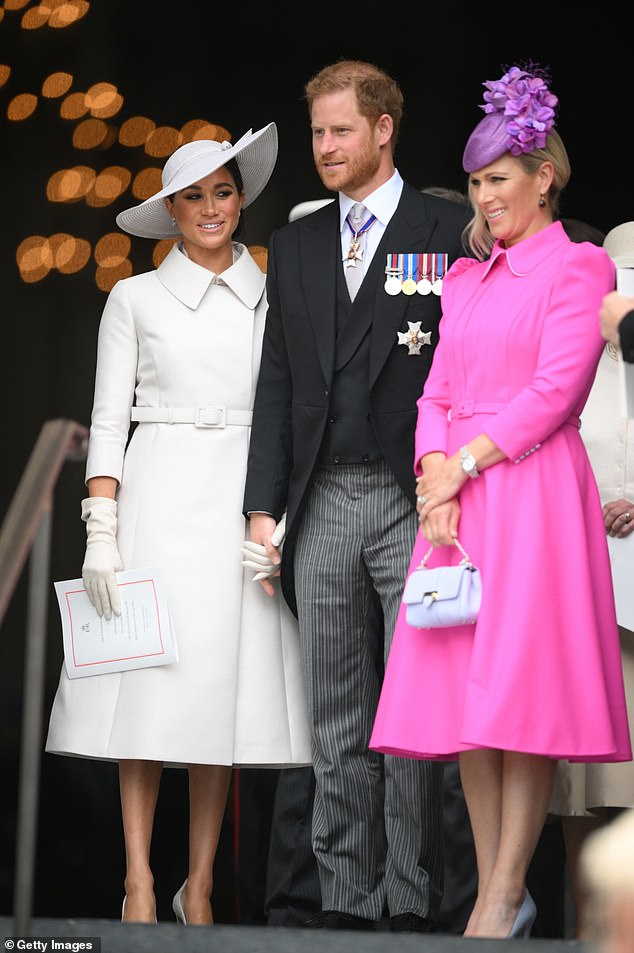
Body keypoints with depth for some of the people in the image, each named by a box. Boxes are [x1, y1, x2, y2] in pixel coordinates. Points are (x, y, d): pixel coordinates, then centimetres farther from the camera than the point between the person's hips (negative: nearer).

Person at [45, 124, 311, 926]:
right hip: (160, 498, -2)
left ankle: (200, 886, 6)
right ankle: (139, 883, -1)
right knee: (150, 686, -6)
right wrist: (100, 532, -7)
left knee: (224, 686, 0)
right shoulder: (136, 299, 6)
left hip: (248, 503, 2)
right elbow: (108, 420, 3)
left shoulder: (272, 297, 11)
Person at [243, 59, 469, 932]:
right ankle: (345, 899, 14)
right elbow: (277, 385, 13)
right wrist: (263, 507, 6)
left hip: (415, 500, -5)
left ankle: (413, 901, 4)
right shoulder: (295, 246, 15)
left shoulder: (451, 233, 0)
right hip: (323, 502, 5)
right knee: (337, 722, 8)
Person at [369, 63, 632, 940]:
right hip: (457, 497, 7)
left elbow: (556, 390, -10)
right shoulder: (466, 279, 19)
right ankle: (493, 889, 6)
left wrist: (465, 463, -11)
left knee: (523, 694, -8)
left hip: (533, 494, -7)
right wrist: (434, 474, -5)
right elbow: (437, 392, 13)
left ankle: (506, 895, -7)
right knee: (467, 697, 3)